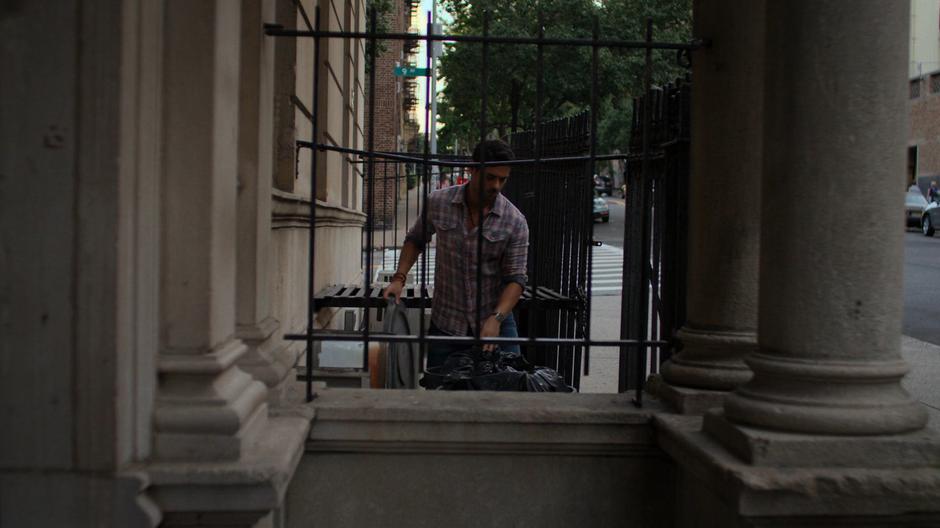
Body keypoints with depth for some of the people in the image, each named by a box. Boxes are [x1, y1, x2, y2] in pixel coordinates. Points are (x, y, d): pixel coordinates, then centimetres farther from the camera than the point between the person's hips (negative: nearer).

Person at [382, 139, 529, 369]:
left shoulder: (515, 222, -10)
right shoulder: (437, 202, -5)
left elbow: (515, 278, -11)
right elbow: (415, 240, 12)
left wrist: (497, 318, -25)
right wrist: (399, 278, -1)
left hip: (495, 321, -1)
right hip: (445, 323, 1)